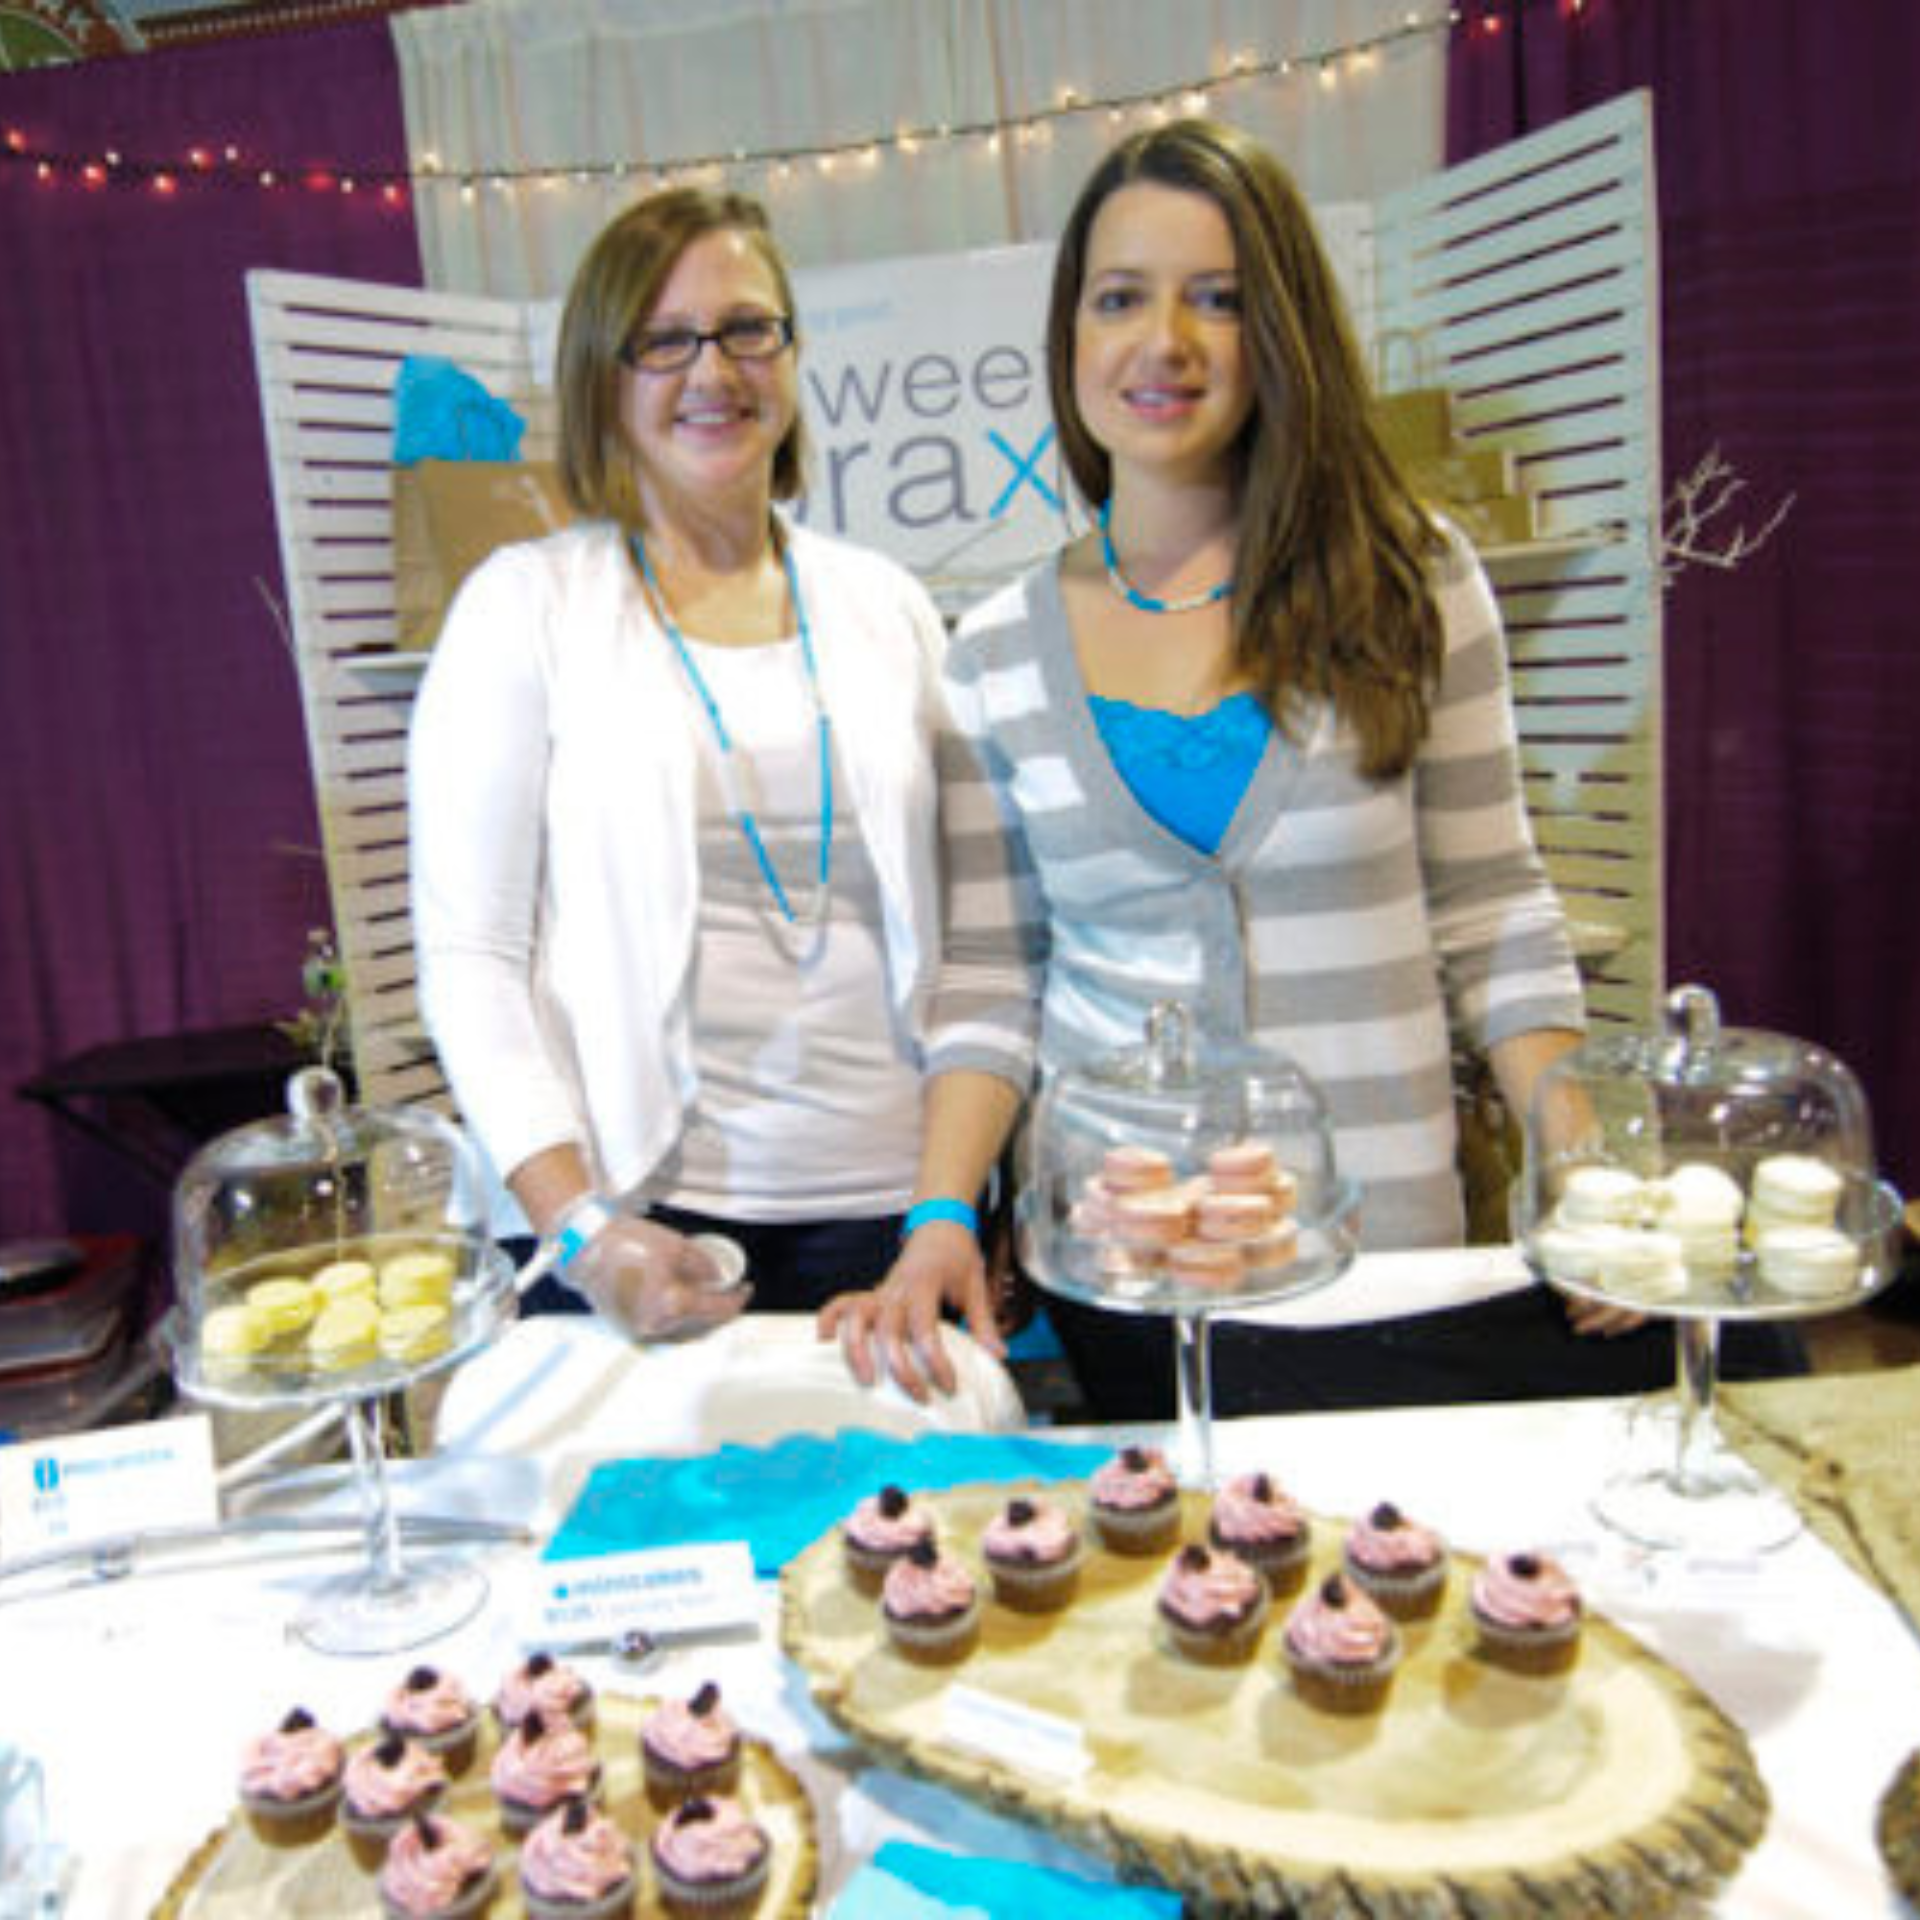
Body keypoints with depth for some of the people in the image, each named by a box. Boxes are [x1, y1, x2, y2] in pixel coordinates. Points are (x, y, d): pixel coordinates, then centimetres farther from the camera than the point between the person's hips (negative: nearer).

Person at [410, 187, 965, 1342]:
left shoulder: (888, 605, 10)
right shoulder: (526, 603, 0)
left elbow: (949, 921, 12)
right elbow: (468, 954, -4)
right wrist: (579, 1226, -14)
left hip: (885, 1205, 3)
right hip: (643, 1214, -2)